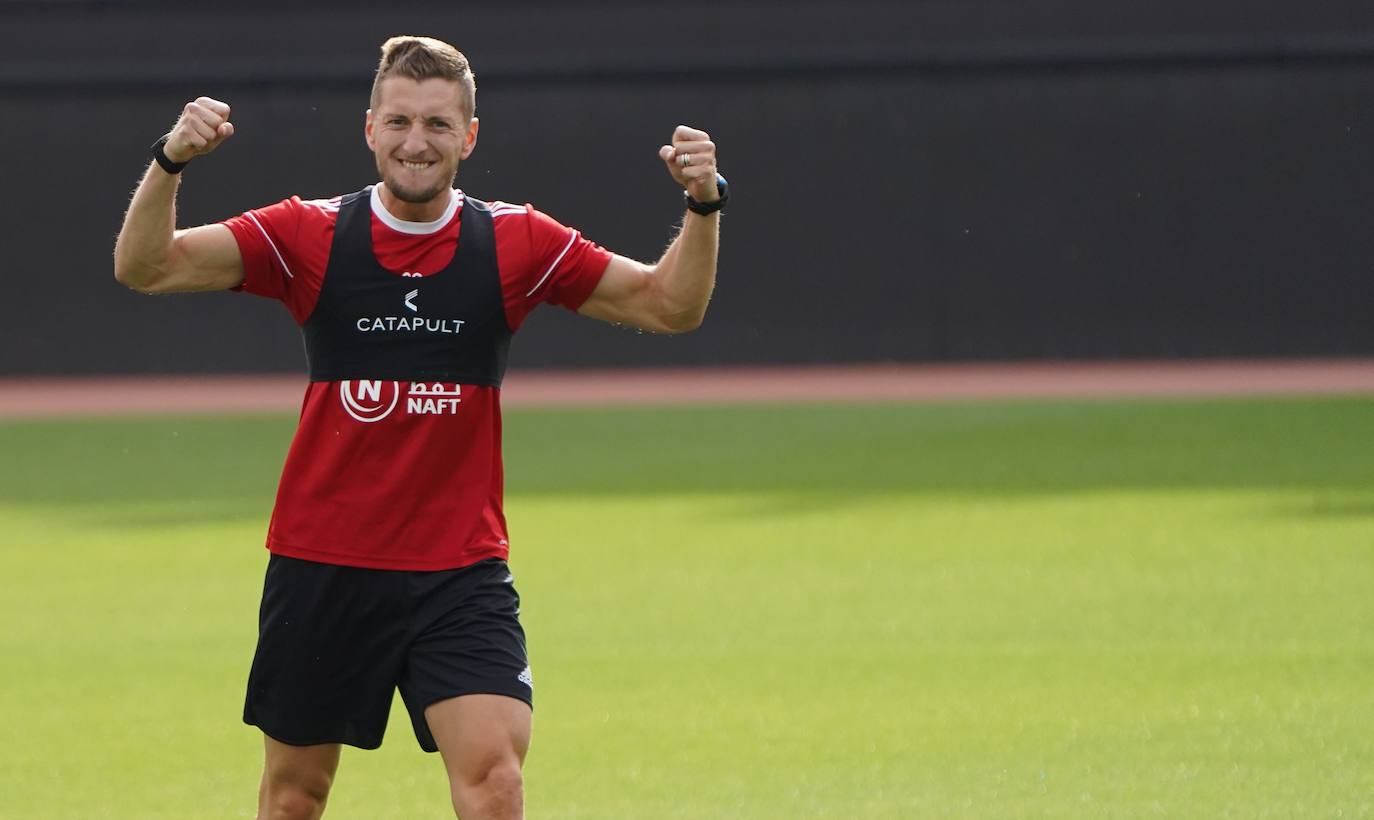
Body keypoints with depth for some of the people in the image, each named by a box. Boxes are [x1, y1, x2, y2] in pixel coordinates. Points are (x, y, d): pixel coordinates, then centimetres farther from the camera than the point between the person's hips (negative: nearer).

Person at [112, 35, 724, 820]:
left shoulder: (516, 244, -1)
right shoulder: (310, 236, -3)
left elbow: (668, 305, -1)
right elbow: (145, 267, -10)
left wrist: (703, 207, -18)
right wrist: (170, 162, -27)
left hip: (462, 574, -1)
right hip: (321, 569, 1)